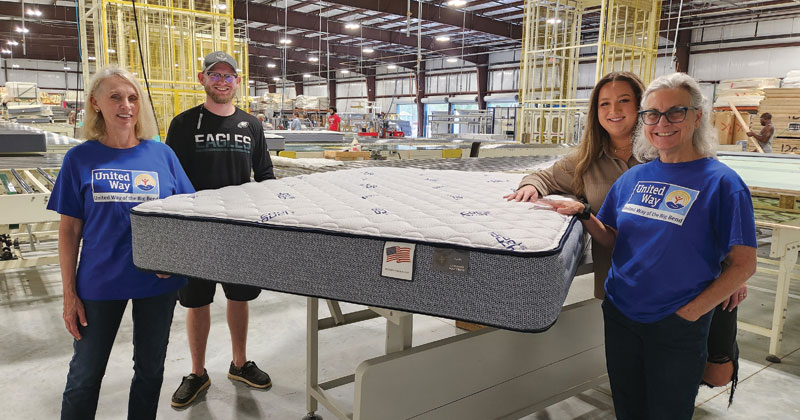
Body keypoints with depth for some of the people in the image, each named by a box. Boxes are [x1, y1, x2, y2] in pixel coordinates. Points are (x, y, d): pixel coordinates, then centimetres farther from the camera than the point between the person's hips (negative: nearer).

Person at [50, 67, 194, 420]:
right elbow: (69, 229, -1)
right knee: (85, 374, 14)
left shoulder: (161, 155, -2)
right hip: (100, 282, -1)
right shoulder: (80, 158, -4)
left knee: (150, 369, 17)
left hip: (159, 282, 1)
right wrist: (70, 294, -3)